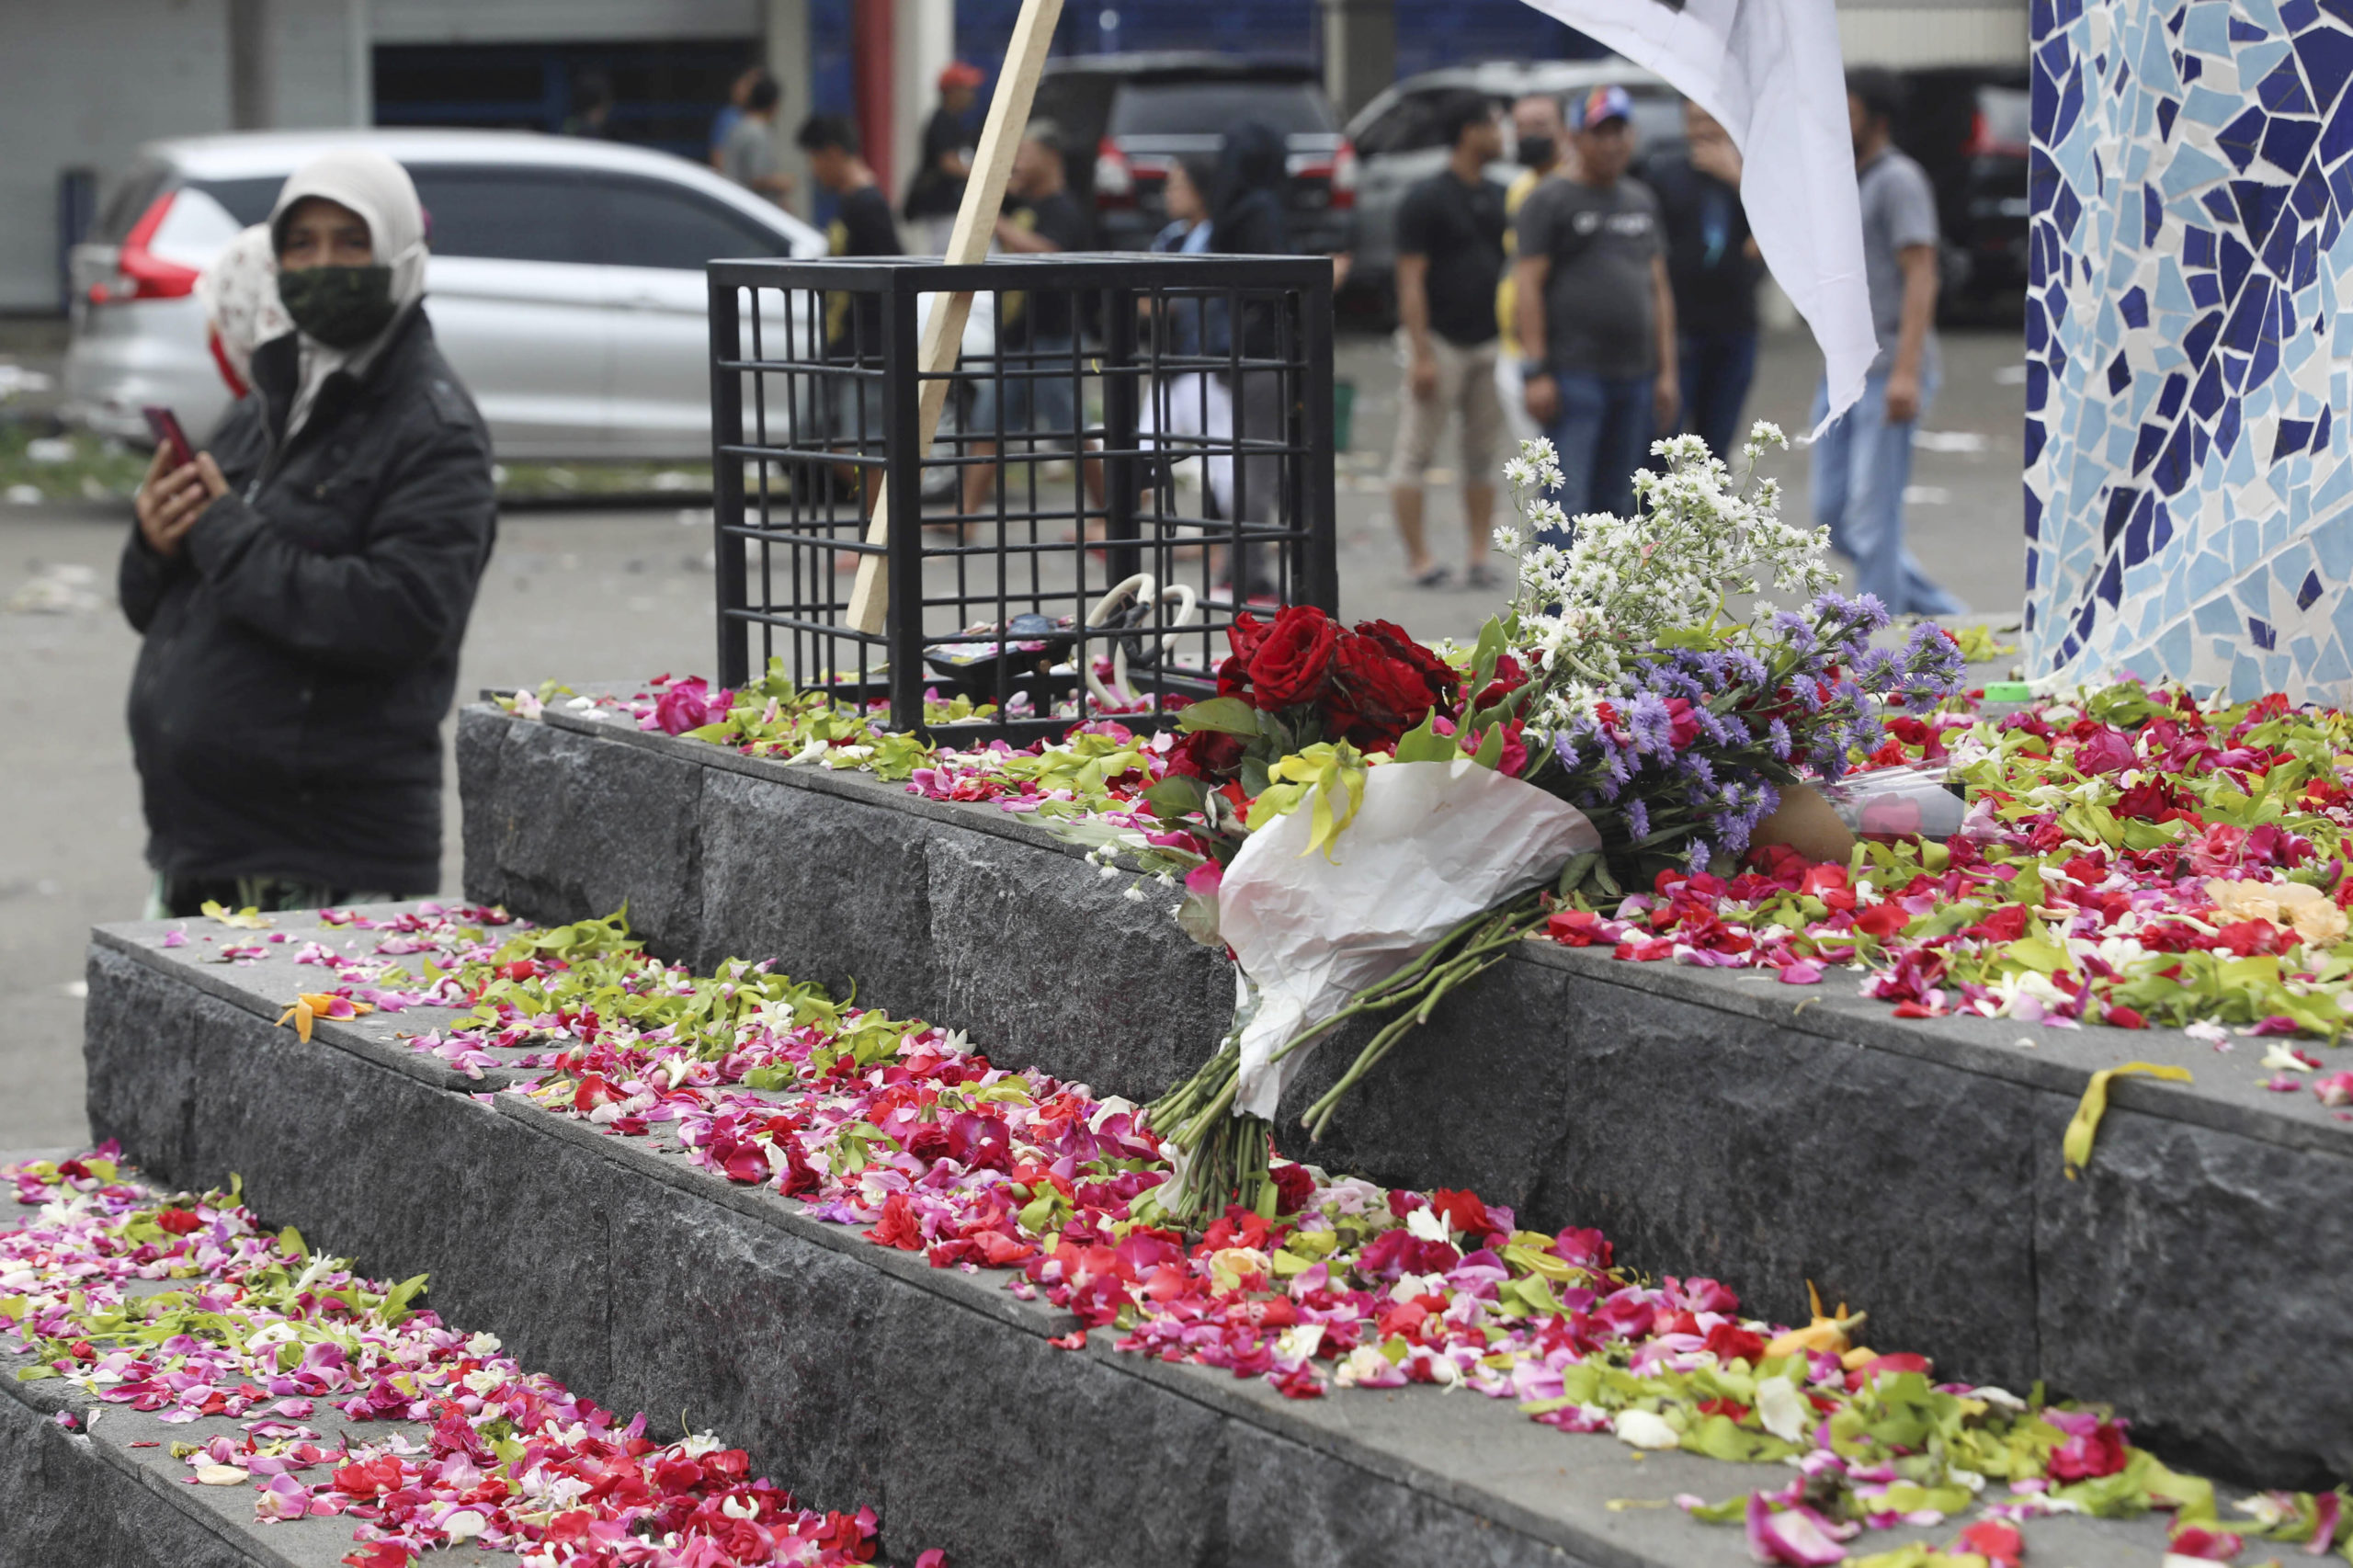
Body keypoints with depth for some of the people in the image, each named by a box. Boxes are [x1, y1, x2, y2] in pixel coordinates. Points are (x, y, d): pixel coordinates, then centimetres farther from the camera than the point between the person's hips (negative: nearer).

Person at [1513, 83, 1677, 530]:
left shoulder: (1643, 201, 17)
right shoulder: (1551, 201, -1)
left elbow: (1659, 288, 19)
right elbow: (1529, 285, -7)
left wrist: (1666, 371, 13)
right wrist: (1536, 371, -15)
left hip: (1635, 376, 6)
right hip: (1575, 373, -6)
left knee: (1616, 503, 9)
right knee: (1568, 501, -11)